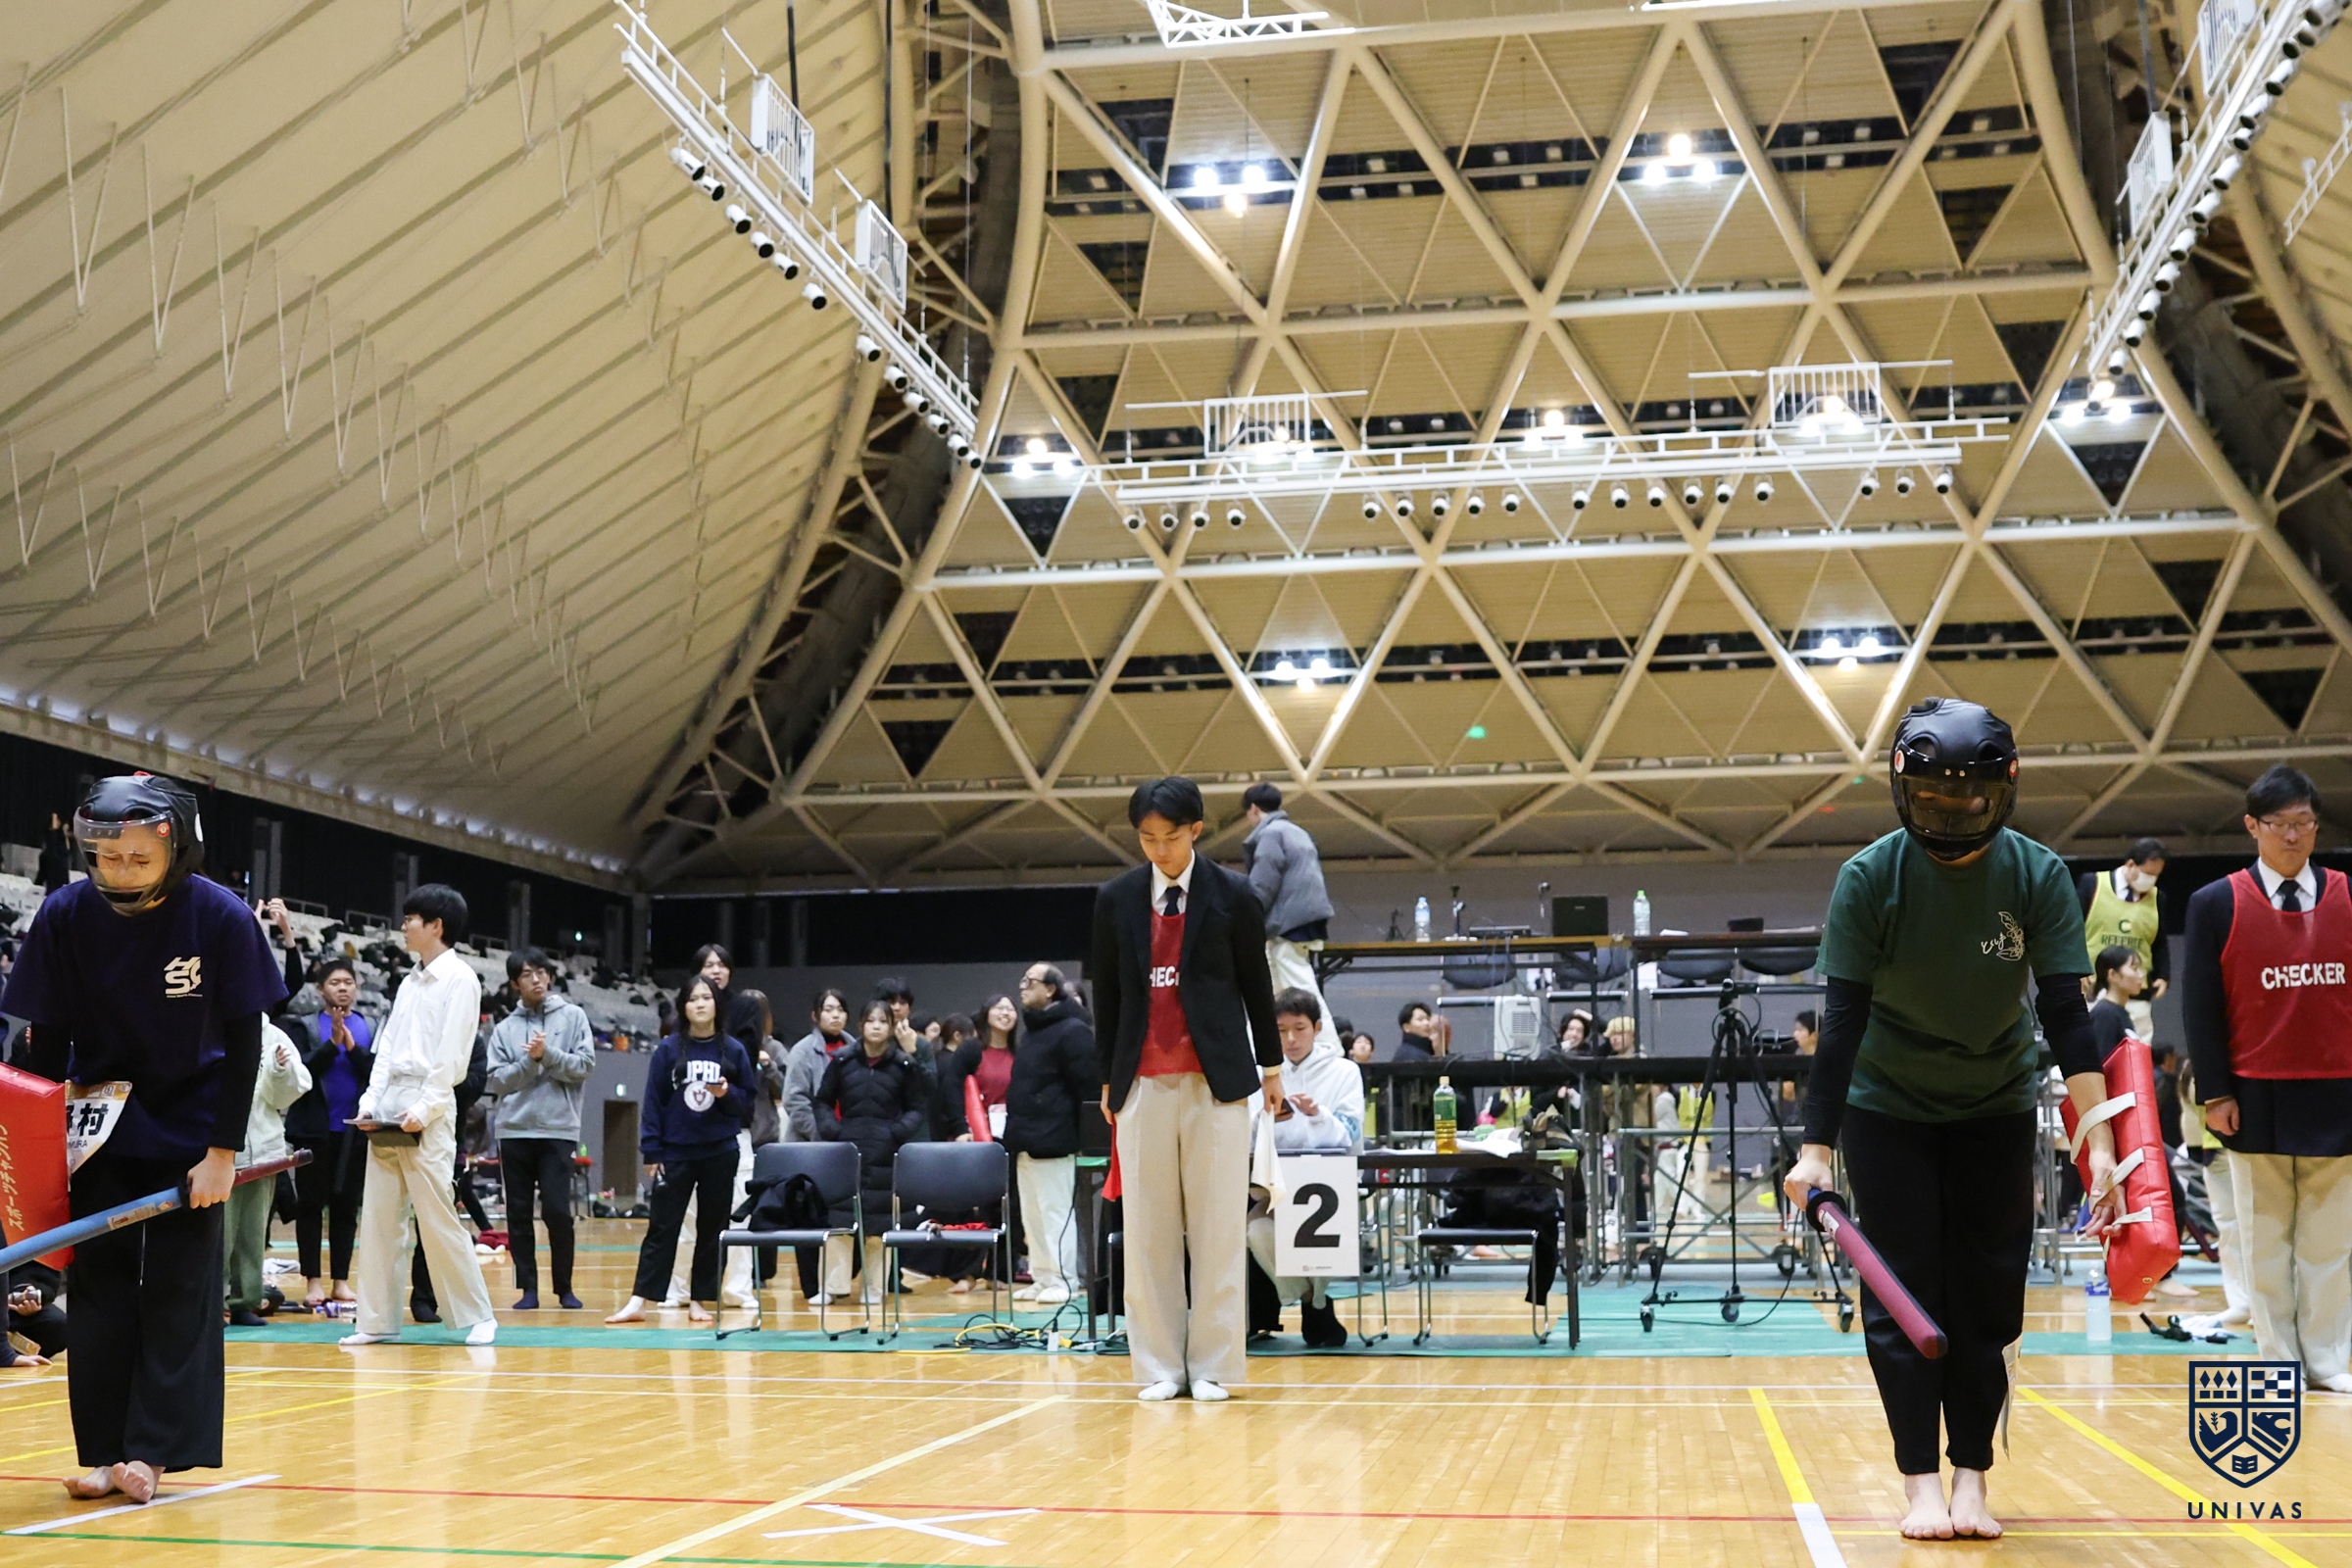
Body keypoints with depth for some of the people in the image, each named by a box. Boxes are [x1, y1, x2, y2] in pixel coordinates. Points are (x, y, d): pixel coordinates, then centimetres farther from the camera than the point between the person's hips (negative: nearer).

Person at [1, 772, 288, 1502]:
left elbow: (243, 1043, -14)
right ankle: (104, 1453, 5)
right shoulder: (64, 916, -16)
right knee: (98, 1284, 1)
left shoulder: (222, 918, -20)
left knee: (180, 1288, -4)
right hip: (100, 1127, 2)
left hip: (190, 1131, -2)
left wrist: (223, 1151, -14)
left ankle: (153, 1450, -2)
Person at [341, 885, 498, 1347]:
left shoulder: (460, 979, -4)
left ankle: (477, 1316, -1)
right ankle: (379, 1321, 10)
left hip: (427, 1112, -8)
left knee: (438, 1218, -8)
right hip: (386, 1112, 8)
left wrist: (424, 1108, -18)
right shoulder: (409, 982, 18)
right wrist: (370, 1100, 3)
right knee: (378, 1219, 6)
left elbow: (452, 1055, -11)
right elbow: (387, 1046, 15)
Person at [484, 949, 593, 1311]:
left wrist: (548, 1054, -14)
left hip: (558, 1130, -2)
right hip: (513, 1130, 2)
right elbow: (496, 1080, 1)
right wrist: (529, 1060, -12)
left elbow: (585, 1065, -3)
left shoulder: (572, 1016, 5)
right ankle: (528, 1288, 11)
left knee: (557, 1212, -5)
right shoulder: (504, 1028, 9)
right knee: (519, 1214, 4)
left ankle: (564, 1287, 8)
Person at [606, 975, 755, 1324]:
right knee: (662, 1228, -2)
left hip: (720, 1153, 1)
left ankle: (699, 1300, 14)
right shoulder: (668, 1049, -1)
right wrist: (651, 1151, -5)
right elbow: (653, 1101, -1)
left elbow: (748, 1100, 7)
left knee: (712, 1228, 6)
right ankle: (638, 1302, -2)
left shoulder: (734, 1050, 2)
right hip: (675, 1152, -1)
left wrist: (727, 1093, -15)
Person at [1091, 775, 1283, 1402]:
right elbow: (1106, 993, 12)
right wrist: (1107, 1078, 15)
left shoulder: (1232, 896, 1)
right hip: (1143, 1082, 2)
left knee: (1218, 1226, -1)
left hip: (1215, 1079, -2)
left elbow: (1255, 984, 10)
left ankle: (1213, 1367, 6)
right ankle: (1159, 1366, 8)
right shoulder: (1115, 899, 6)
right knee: (1148, 1228, 2)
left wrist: (1271, 1065, 16)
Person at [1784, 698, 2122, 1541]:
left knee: (1987, 1297, 1)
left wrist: (2099, 1143, -30)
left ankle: (1972, 1478, 10)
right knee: (1903, 1296, -4)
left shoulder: (2038, 877, -18)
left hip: (1997, 1107, 1)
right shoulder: (1869, 879, -21)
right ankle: (1922, 1483, 3)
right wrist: (1816, 1149, -25)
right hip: (1888, 1107, -1)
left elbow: (2065, 1015, -21)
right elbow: (1843, 1020, -21)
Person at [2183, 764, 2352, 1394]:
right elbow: (2200, 1006, 1)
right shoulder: (2216, 904, 1)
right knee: (2266, 1240, 5)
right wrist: (2215, 1092, -5)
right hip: (2256, 1100, -1)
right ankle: (2279, 1360, 13)